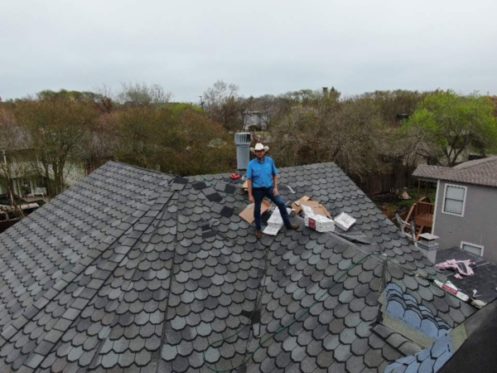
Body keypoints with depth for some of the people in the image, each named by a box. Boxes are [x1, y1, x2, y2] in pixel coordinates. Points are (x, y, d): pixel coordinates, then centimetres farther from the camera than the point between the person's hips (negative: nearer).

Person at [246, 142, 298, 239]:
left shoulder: (270, 160, -6)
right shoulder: (251, 164, -12)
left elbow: (275, 175, 4)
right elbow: (249, 180, -9)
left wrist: (275, 188, -5)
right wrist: (250, 195, -10)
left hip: (269, 188, 2)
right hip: (258, 190, -2)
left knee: (281, 203, -5)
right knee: (257, 210, 11)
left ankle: (288, 224, 10)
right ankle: (258, 229, 31)